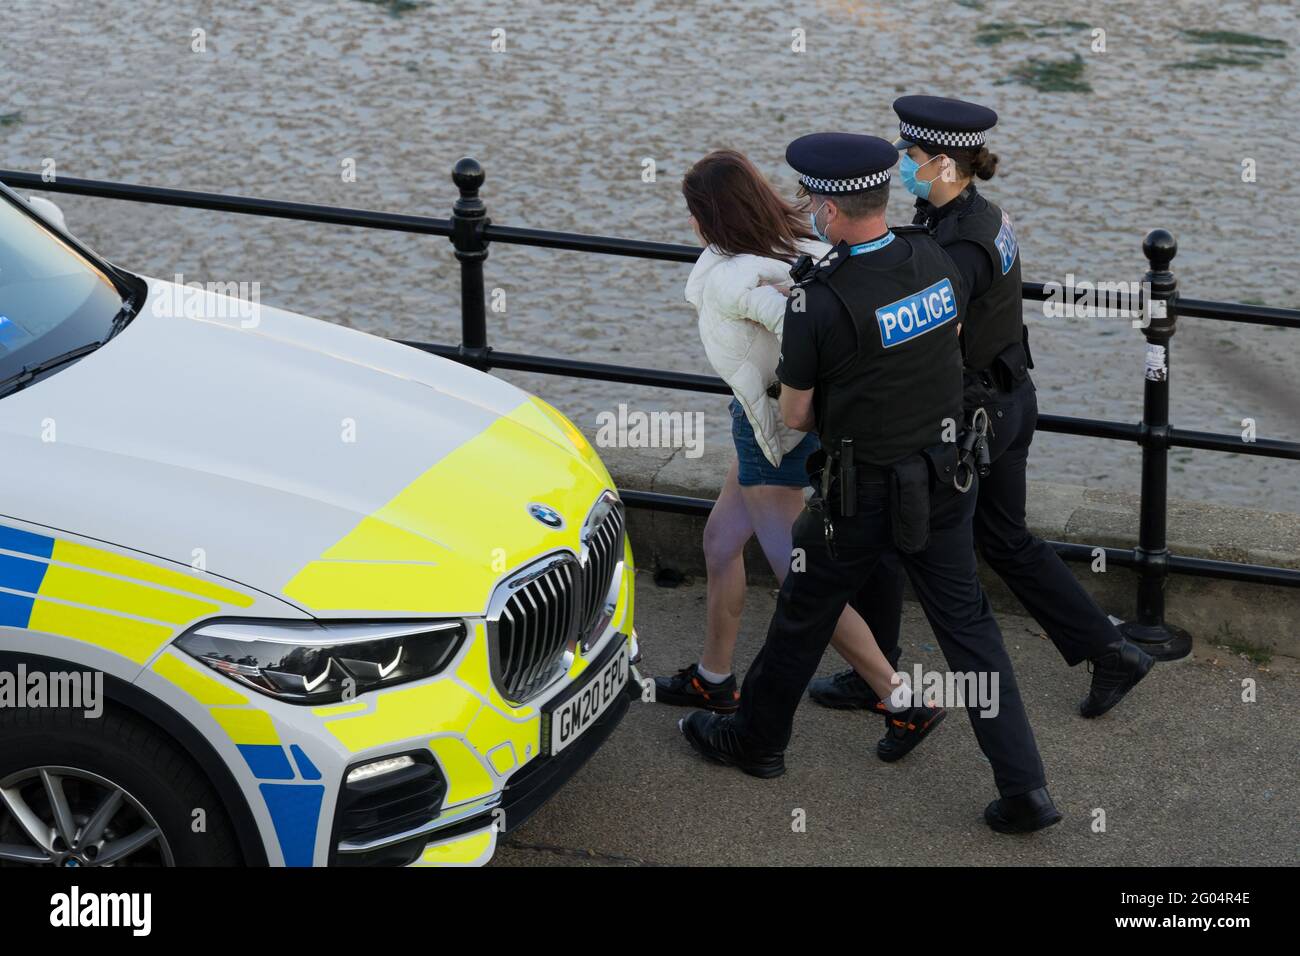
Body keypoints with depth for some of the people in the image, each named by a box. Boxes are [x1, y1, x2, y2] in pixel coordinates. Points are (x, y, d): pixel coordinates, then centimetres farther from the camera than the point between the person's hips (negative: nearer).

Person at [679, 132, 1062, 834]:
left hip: (863, 492, -5)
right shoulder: (934, 258, -6)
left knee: (804, 617, 17)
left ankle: (756, 740, 37)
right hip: (944, 473, 5)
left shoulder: (820, 304, -23)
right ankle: (1025, 789, 6)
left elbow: (794, 415, -11)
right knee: (967, 624, 10)